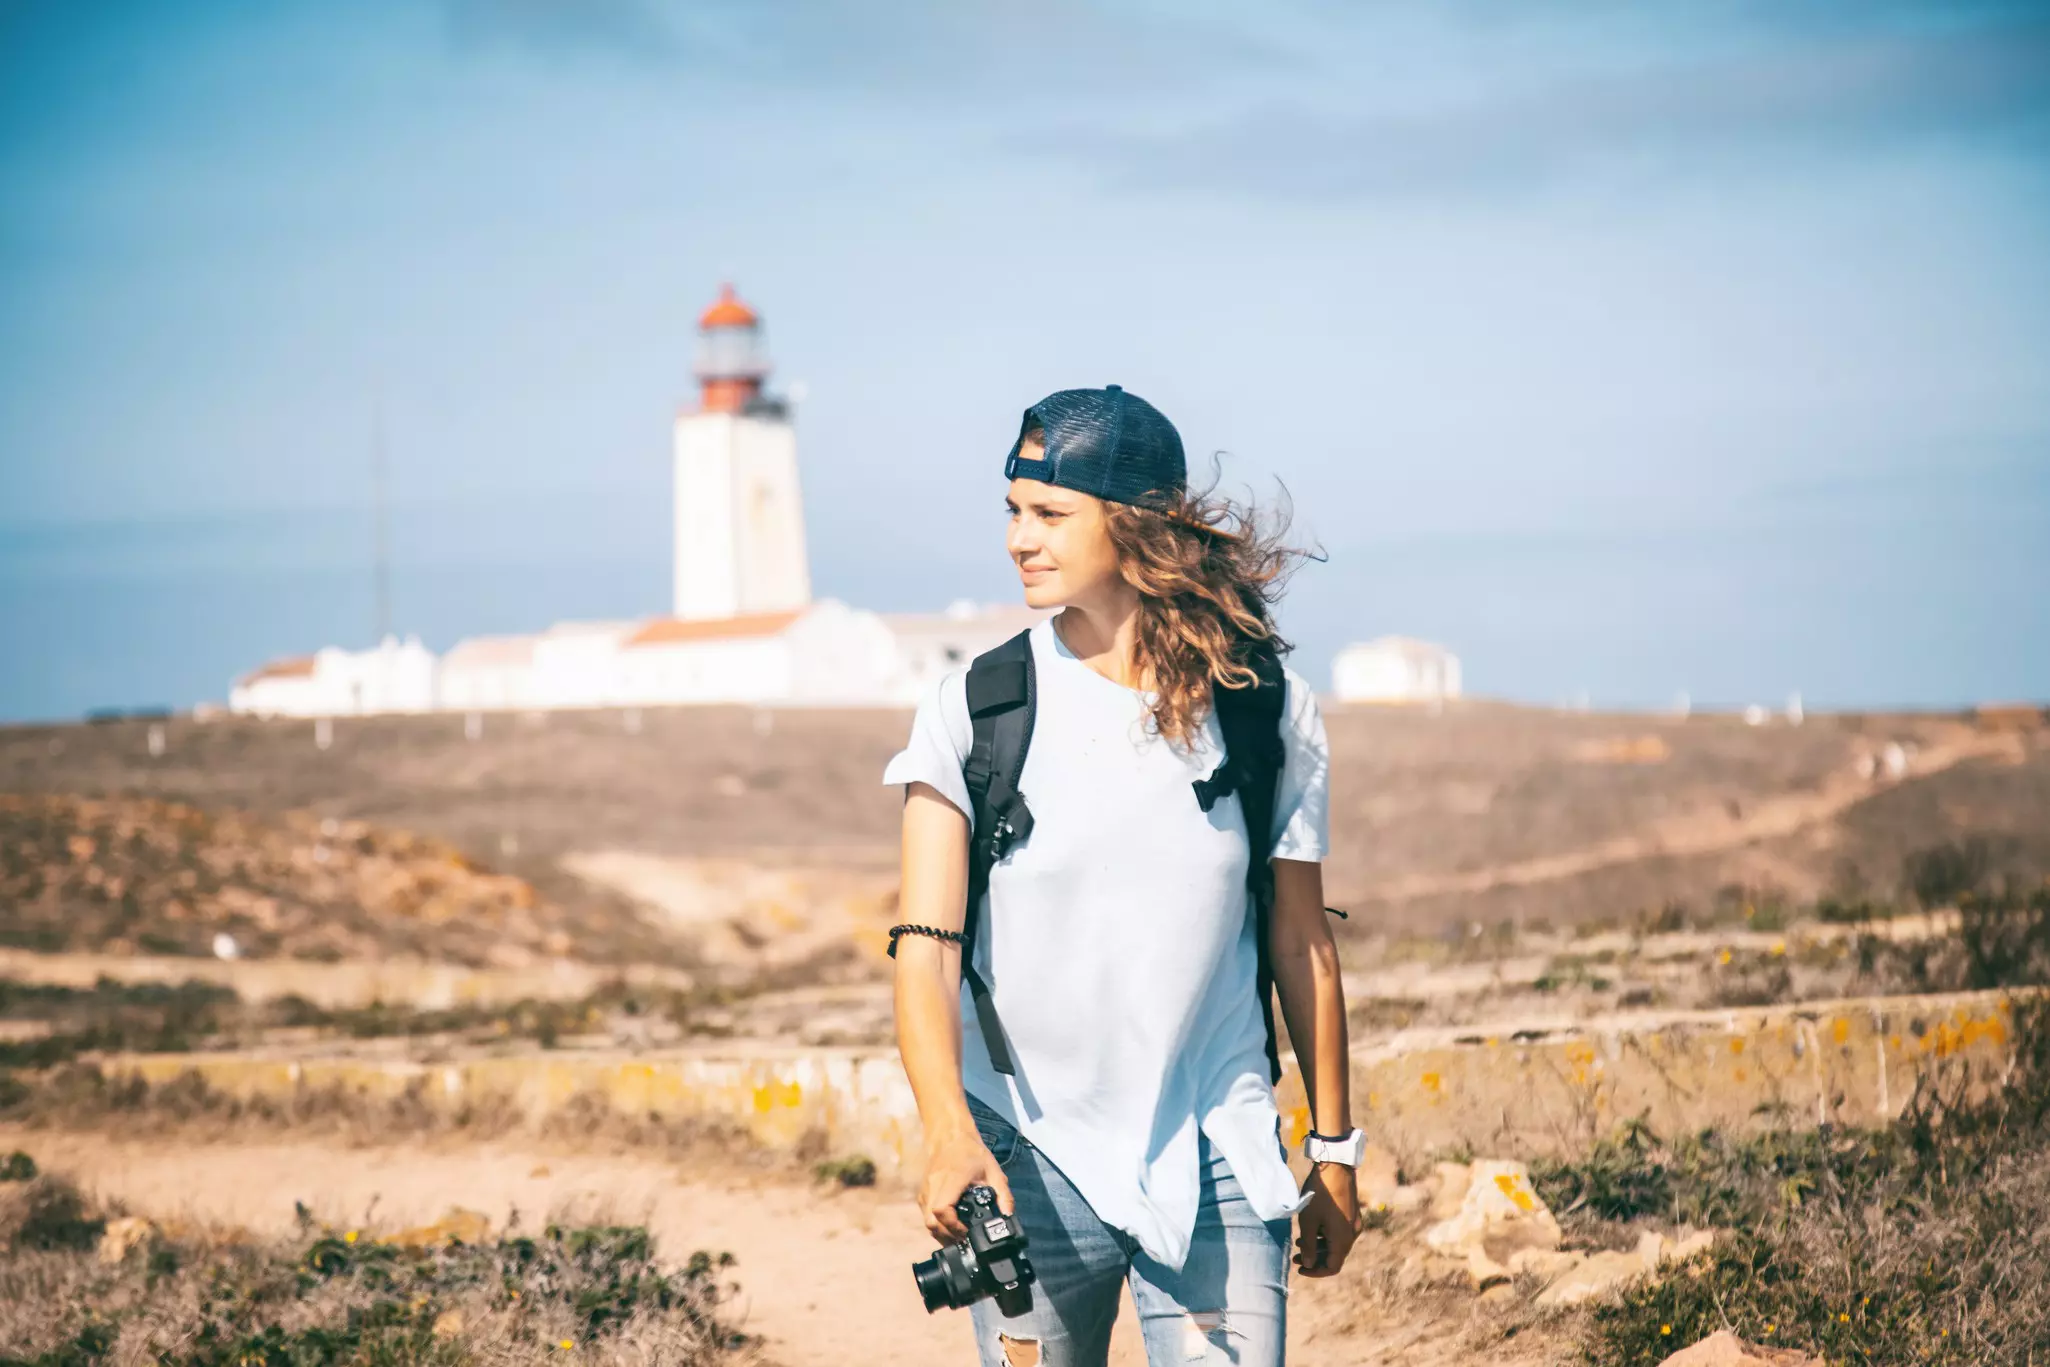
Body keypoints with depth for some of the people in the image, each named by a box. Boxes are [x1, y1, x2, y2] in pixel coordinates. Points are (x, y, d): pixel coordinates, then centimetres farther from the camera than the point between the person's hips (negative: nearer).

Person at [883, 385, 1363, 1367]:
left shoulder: (1268, 711, 1)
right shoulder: (972, 710, -3)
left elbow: (1300, 947, 10)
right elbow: (924, 950, -9)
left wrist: (1333, 1151, 14)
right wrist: (948, 1132, -25)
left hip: (1216, 1164, 0)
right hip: (1028, 1166, 0)